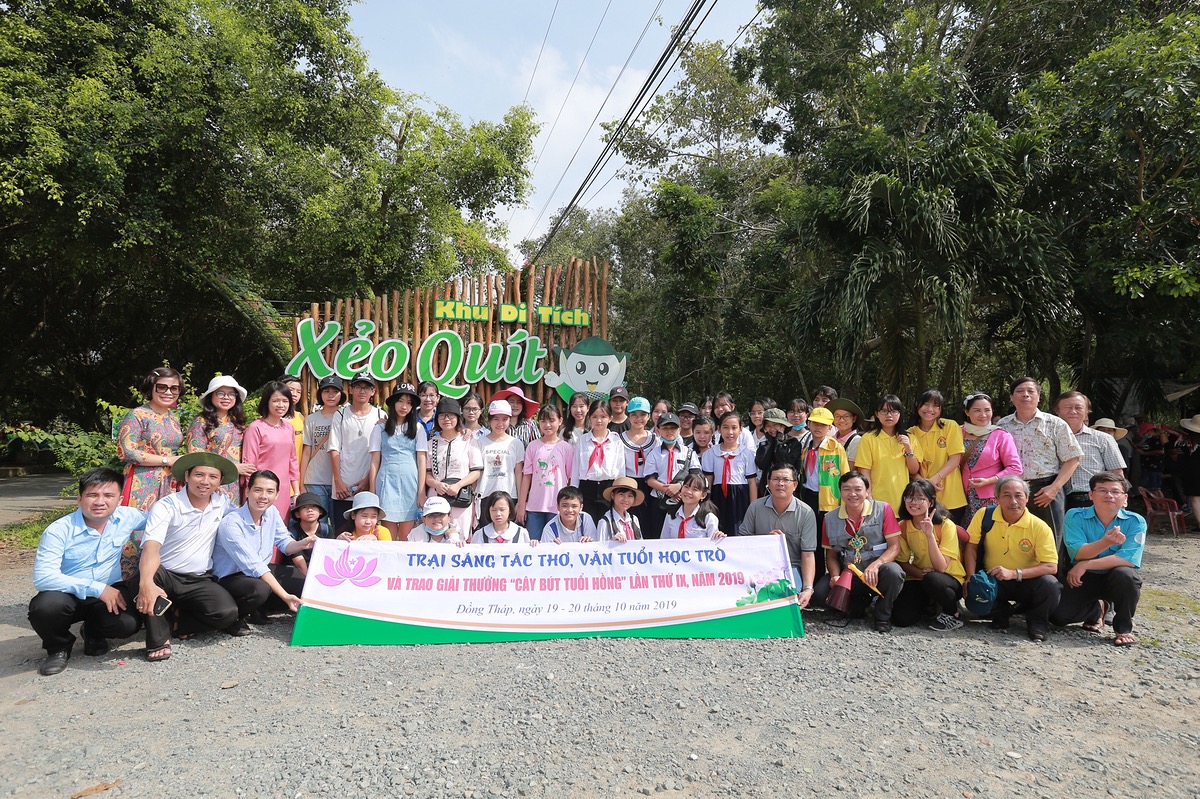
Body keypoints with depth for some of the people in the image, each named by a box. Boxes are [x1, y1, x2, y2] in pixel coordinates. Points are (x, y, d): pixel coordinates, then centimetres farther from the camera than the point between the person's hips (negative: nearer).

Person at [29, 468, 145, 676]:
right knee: (45, 606, -36)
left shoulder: (128, 517, -7)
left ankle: (93, 633, 12)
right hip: (69, 594, -2)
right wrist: (97, 589, -31)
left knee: (128, 624, -28)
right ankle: (59, 647, 1)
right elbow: (42, 577, -26)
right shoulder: (59, 530, -17)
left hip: (111, 590, 2)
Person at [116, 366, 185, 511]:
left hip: (170, 486, 6)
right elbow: (126, 453, -14)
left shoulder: (173, 418, 14)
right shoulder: (137, 416, -6)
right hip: (143, 486, -6)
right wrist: (167, 460, -12)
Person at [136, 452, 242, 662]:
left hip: (199, 581, 3)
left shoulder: (222, 502, 1)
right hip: (165, 577, -3)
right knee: (148, 573, -38)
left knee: (228, 613, -25)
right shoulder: (165, 506, -15)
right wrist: (146, 583, -50)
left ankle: (179, 620, 5)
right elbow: (151, 547, -32)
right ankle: (158, 639, -22)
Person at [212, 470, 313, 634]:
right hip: (231, 578, -7)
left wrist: (301, 544, -23)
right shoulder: (231, 524, -25)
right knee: (260, 589, -38)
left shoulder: (272, 512, -3)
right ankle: (235, 617, -7)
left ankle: (256, 611, 7)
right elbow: (254, 567, -28)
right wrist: (285, 596, -32)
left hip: (261, 575, 7)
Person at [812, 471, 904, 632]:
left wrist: (875, 565, -27)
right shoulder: (830, 518, 4)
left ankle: (883, 617, -7)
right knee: (820, 592, -22)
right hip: (847, 575, 3)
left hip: (877, 572, -2)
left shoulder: (883, 509, -5)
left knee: (893, 571, -36)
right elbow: (831, 555, 9)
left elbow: (894, 547, -9)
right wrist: (835, 576, -12)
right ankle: (857, 604, 10)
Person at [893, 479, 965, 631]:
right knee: (902, 618, -19)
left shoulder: (946, 525, -18)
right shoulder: (902, 527, -6)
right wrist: (920, 573, -19)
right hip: (919, 579, 4)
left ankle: (953, 615, -8)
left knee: (932, 580, -39)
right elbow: (903, 562, 3)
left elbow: (941, 568, -24)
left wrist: (930, 534, -35)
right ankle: (930, 603, 14)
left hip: (950, 579, -4)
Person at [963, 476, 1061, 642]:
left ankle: (1037, 622, 0)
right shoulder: (984, 516, -10)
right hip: (992, 580, 1)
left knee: (1049, 583, -32)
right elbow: (971, 547, -2)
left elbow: (1051, 566, -19)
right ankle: (1001, 613, 6)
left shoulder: (1040, 527, -14)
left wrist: (1014, 573, -30)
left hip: (1026, 582, -1)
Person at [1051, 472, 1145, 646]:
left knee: (1124, 573, -36)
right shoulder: (1075, 516, -9)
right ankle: (1096, 611, 19)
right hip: (1083, 579, 1)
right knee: (1058, 615, -18)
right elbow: (1077, 553, -20)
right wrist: (1105, 543, -40)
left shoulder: (1135, 522, -9)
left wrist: (1086, 565, -25)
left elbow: (1129, 558, -22)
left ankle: (1124, 629, -9)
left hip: (1115, 579, 0)